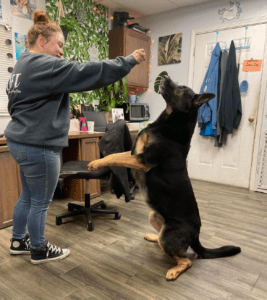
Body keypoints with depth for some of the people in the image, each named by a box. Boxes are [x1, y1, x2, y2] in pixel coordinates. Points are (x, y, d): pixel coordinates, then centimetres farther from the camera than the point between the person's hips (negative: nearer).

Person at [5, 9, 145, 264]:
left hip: (21, 141, 10)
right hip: (38, 147, -10)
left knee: (28, 197, 21)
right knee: (41, 202, 5)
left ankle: (18, 241, 37)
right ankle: (39, 251, 24)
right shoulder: (44, 66, -17)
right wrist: (128, 61, -14)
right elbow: (88, 73, -22)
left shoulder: (23, 65, 16)